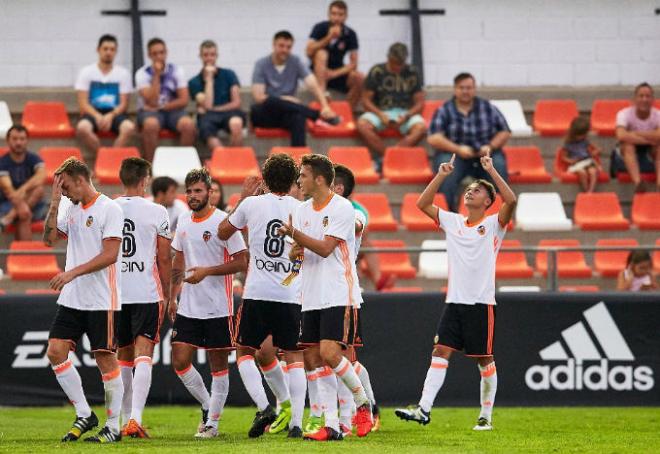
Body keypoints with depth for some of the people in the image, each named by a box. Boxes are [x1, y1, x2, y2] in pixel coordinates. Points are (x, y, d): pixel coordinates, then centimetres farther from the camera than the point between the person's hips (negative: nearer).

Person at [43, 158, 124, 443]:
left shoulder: (109, 209, -10)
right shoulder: (71, 209, 13)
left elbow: (109, 255, -16)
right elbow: (49, 238, 7)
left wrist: (72, 273, -20)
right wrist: (54, 203, -1)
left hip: (102, 299, -7)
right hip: (71, 299, 7)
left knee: (105, 359, -3)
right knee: (55, 352, -2)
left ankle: (113, 427, 5)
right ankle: (84, 415, 8)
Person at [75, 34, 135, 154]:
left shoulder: (123, 73, 8)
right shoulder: (86, 72, 6)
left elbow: (124, 104, 4)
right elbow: (83, 103, 0)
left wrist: (110, 116, -16)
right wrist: (97, 117, -18)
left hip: (115, 113, 1)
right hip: (93, 112, -1)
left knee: (129, 127, -34)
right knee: (82, 128, -37)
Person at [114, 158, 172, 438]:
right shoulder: (156, 212, -4)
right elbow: (164, 259, 0)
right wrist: (166, 294, 12)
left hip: (115, 294, 3)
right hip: (146, 294, -3)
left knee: (123, 357, 16)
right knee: (143, 356, -7)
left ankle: (126, 419, 21)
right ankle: (135, 418, -22)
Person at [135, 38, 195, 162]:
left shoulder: (176, 71, 2)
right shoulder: (142, 74, -4)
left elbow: (183, 100, -3)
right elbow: (152, 102, -16)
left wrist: (160, 107, -12)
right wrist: (156, 75, -17)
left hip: (172, 110, 2)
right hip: (150, 111, -2)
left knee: (188, 124, -30)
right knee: (151, 124, -38)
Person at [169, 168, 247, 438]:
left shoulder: (223, 221, -10)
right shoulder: (184, 221, 9)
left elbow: (242, 262, -12)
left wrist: (207, 271, -20)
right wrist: (173, 296, 16)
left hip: (218, 308, -6)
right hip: (188, 308, 6)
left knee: (218, 364, 2)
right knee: (180, 362, 0)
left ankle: (212, 422, 10)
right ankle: (207, 405, 20)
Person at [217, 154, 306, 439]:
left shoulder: (252, 204, 0)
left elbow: (223, 232, 18)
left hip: (257, 293, -1)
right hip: (292, 295, 1)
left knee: (244, 351, 10)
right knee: (293, 356, 7)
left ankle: (263, 407, -10)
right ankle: (296, 421, -4)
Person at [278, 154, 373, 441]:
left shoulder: (342, 208, -9)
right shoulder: (302, 210, 13)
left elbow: (325, 248, -17)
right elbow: (295, 254, 15)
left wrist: (294, 233, -25)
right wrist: (294, 252, -7)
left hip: (339, 296, -7)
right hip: (311, 298, 7)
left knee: (329, 354, -18)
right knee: (314, 358, 1)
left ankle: (363, 404, 4)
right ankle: (331, 425, 3)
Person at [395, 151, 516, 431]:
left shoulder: (493, 224, -1)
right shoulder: (452, 222, 12)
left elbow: (511, 200, -18)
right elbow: (422, 204, 10)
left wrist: (491, 171, -15)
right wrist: (442, 175, 3)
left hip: (481, 303, -4)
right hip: (455, 301, 4)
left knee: (484, 359, 2)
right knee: (441, 351, -6)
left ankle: (486, 416, 10)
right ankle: (424, 408, -12)